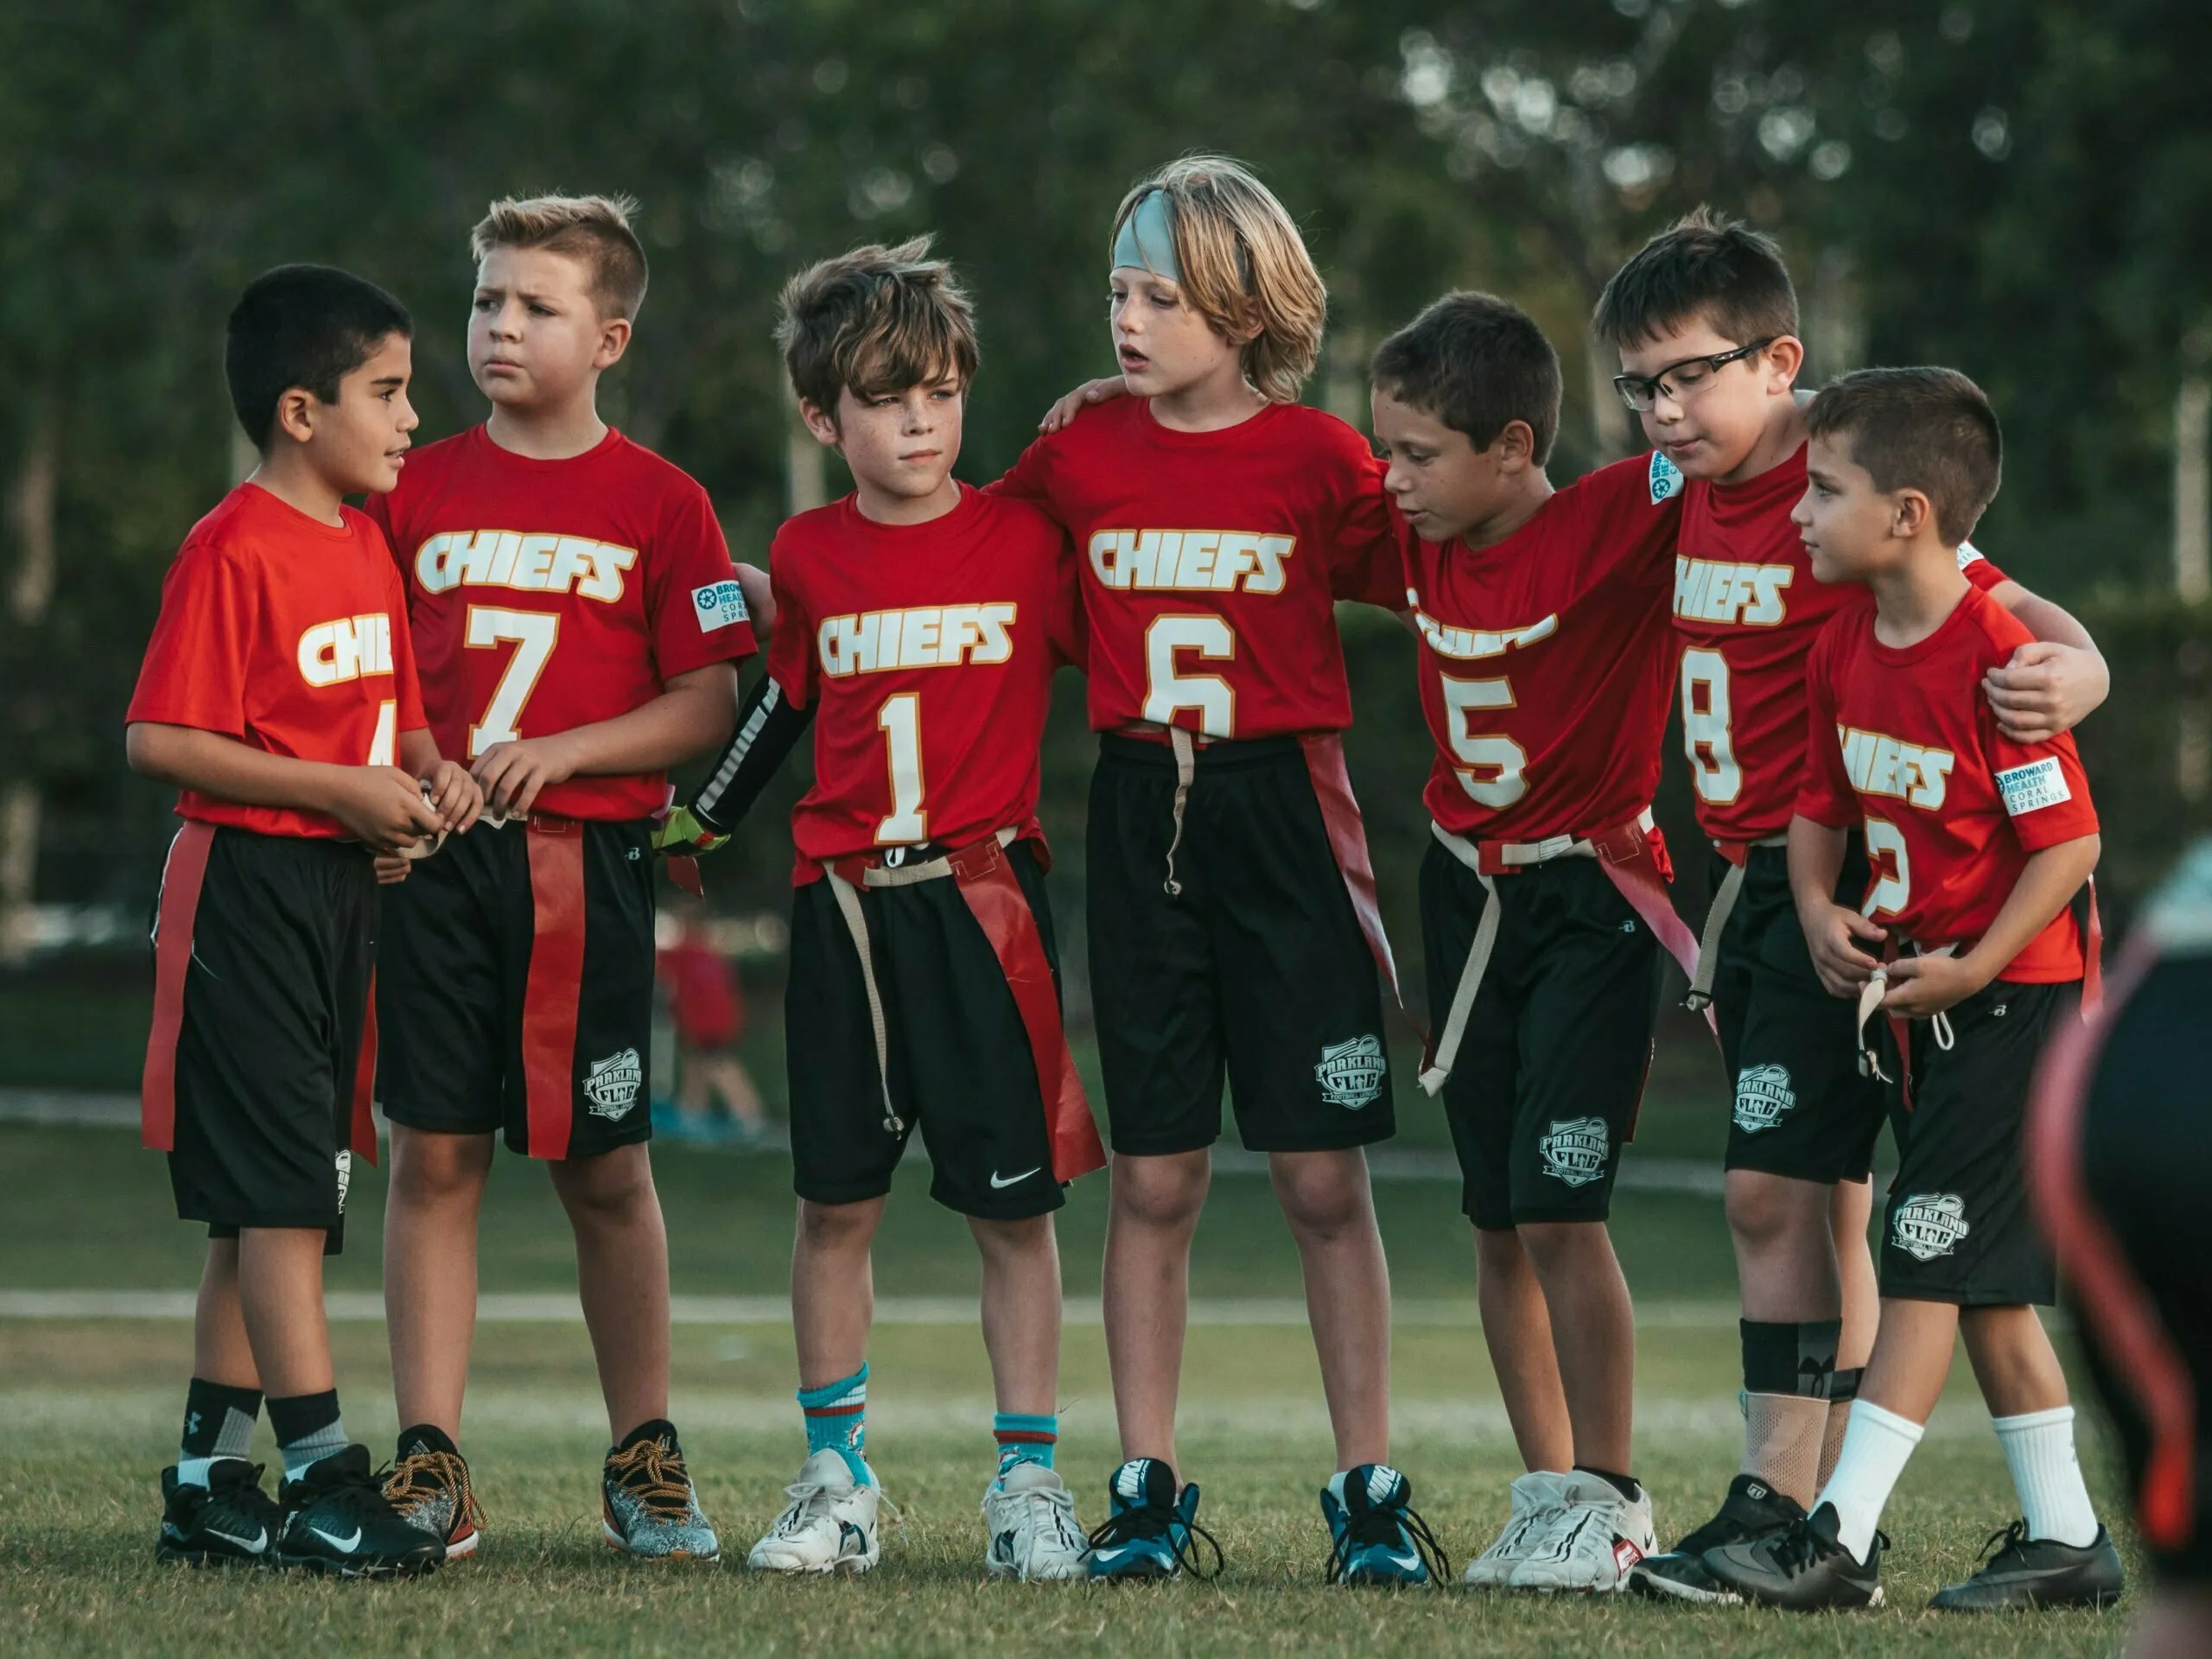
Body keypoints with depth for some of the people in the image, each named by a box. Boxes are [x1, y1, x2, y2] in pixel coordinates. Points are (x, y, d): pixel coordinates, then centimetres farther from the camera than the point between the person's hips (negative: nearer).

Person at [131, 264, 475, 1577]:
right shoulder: (233, 549, -13)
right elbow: (160, 740, -18)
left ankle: (211, 1487, 15)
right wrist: (342, 790, -19)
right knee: (280, 1190, -10)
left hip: (342, 886, 9)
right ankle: (322, 1478, -11)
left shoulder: (367, 544, 14)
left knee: (269, 1202, 10)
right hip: (249, 886, -9)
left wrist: (431, 772, 1)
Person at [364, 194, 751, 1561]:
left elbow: (709, 703, -2)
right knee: (436, 1156, 0)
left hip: (591, 859, -2)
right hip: (438, 856, 2)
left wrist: (565, 751, -13)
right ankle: (431, 1467, 3)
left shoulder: (659, 503, 2)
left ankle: (645, 1460, 15)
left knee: (606, 1167, 3)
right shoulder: (418, 491, 9)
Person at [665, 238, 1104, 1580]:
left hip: (987, 904, -2)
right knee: (836, 1201, 5)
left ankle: (1031, 1480, 4)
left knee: (1015, 1201, -2)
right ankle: (838, 1480, 15)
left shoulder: (1028, 540, -2)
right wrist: (700, 820, 26)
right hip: (844, 905, 2)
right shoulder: (809, 559, 5)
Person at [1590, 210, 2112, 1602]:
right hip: (1749, 878, 8)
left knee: (1777, 1188, -13)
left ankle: (1776, 1502, -12)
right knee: (1825, 1204, 10)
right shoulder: (1684, 505, 10)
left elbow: (2024, 619, -20)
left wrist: (2067, 673, -43)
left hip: (1840, 877, -8)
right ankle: (1828, 1515, 14)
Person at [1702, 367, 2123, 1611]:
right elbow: (1821, 805, 16)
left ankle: (1843, 1539, -12)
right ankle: (2068, 1537, 18)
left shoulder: (1997, 655, -19)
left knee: (1930, 1261, -10)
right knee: (1980, 1274, 11)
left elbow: (2071, 840, -18)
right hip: (1908, 991, 9)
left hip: (2012, 995, -9)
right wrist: (1820, 909, -3)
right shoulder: (1845, 647, 6)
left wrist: (1974, 968, -22)